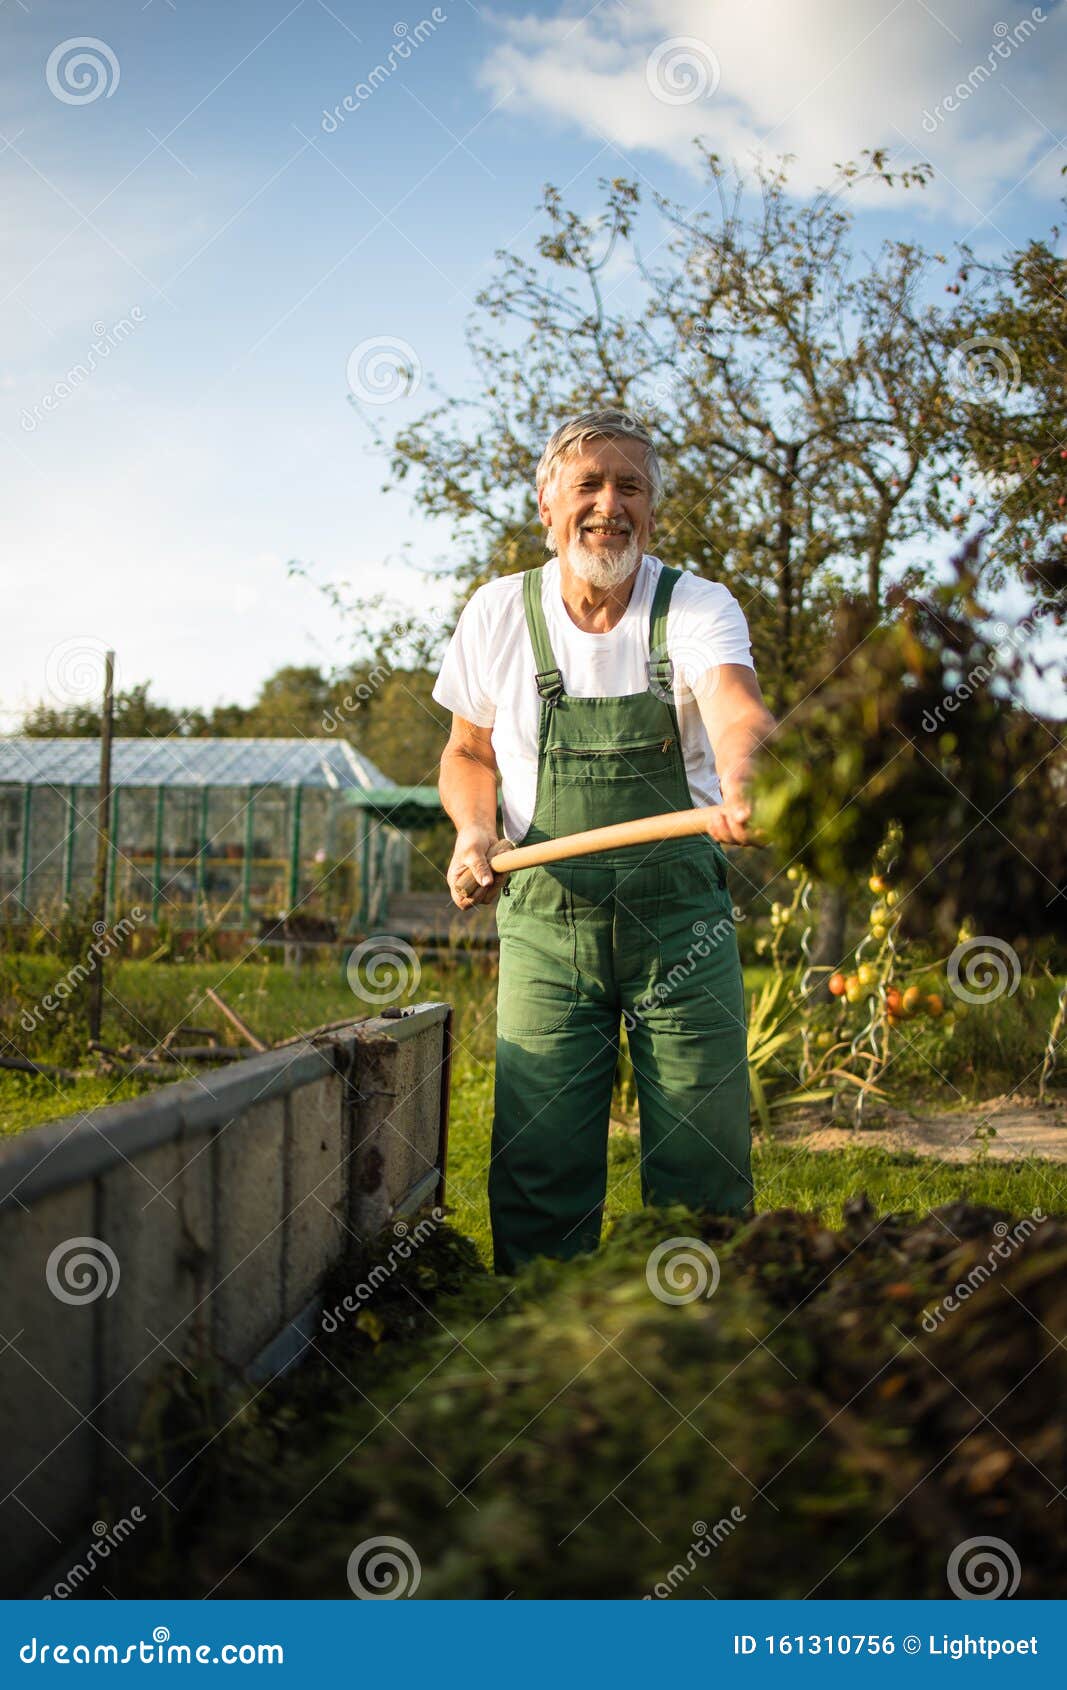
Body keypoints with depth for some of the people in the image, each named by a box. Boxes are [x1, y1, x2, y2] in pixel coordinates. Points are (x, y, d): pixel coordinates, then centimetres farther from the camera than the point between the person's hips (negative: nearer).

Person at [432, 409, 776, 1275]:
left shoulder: (697, 605, -5)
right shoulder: (498, 614, 3)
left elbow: (734, 703, -27)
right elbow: (469, 752, 16)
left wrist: (742, 778, -50)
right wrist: (475, 833, -6)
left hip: (680, 919, -1)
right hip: (544, 921, 1)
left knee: (704, 1172, 0)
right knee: (537, 1175, 0)